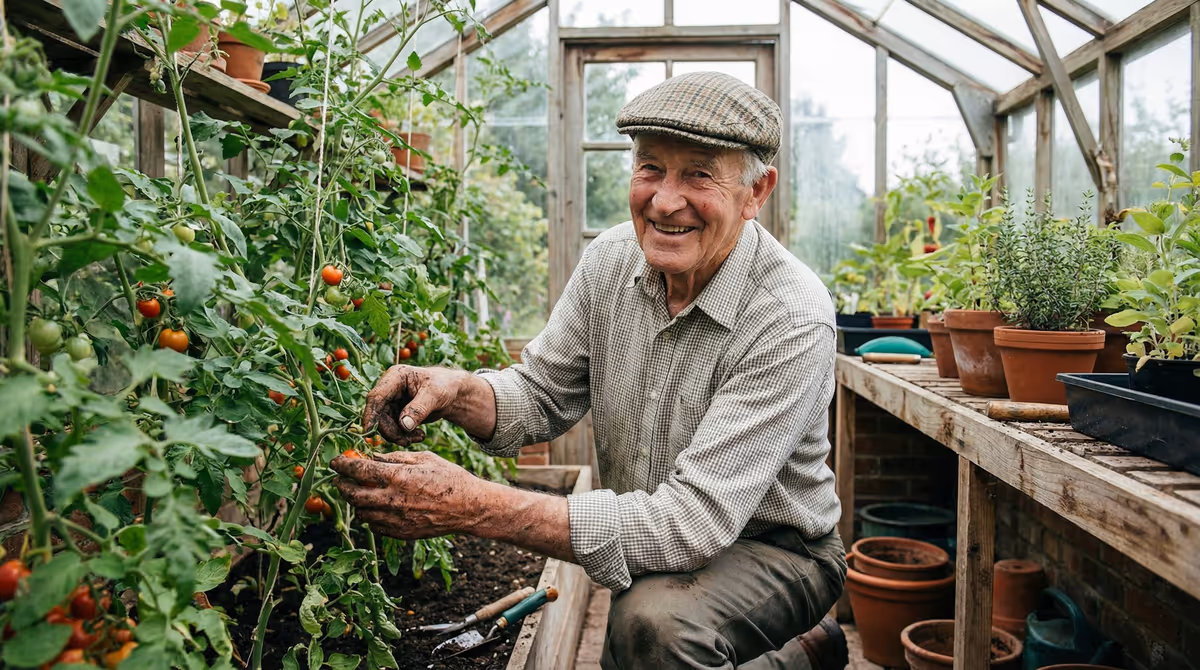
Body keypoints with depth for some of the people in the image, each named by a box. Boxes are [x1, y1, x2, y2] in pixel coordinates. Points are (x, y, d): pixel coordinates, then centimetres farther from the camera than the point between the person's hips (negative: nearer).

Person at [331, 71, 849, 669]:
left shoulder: (791, 318, -29)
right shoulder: (610, 261, -9)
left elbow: (693, 519, -34)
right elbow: (543, 396, 0)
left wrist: (473, 506, -40)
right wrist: (458, 392, -24)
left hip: (775, 551, -6)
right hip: (652, 552, 6)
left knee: (652, 620, -32)